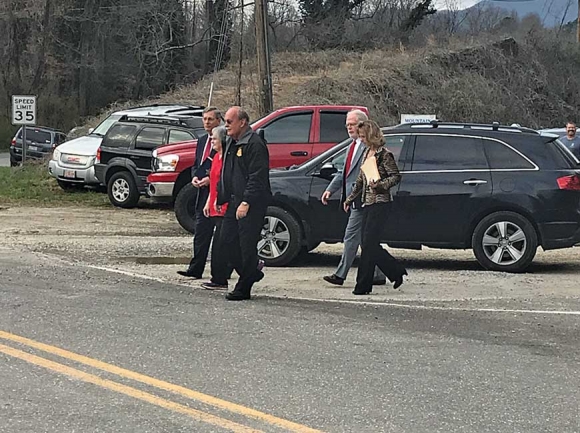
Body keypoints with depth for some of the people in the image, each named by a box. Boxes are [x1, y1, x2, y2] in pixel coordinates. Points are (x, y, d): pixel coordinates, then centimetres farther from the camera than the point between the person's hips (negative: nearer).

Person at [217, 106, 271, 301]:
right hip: (234, 202, 10)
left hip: (251, 204, -10)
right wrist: (220, 197, 18)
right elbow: (225, 174, 25)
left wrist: (246, 202, -24)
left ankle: (243, 288, 0)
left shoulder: (254, 144, -13)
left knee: (247, 245, -5)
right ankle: (252, 273, 24)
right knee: (227, 241, 9)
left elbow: (257, 177, -19)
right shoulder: (231, 143, 18)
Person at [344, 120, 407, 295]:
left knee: (369, 244, -9)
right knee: (368, 245, 6)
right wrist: (350, 199, 23)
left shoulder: (384, 154, -9)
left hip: (380, 203, -9)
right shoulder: (367, 153, 16)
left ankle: (363, 285, -5)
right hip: (368, 203, 9)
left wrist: (379, 185, -23)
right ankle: (396, 272, 18)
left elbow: (396, 177, -11)